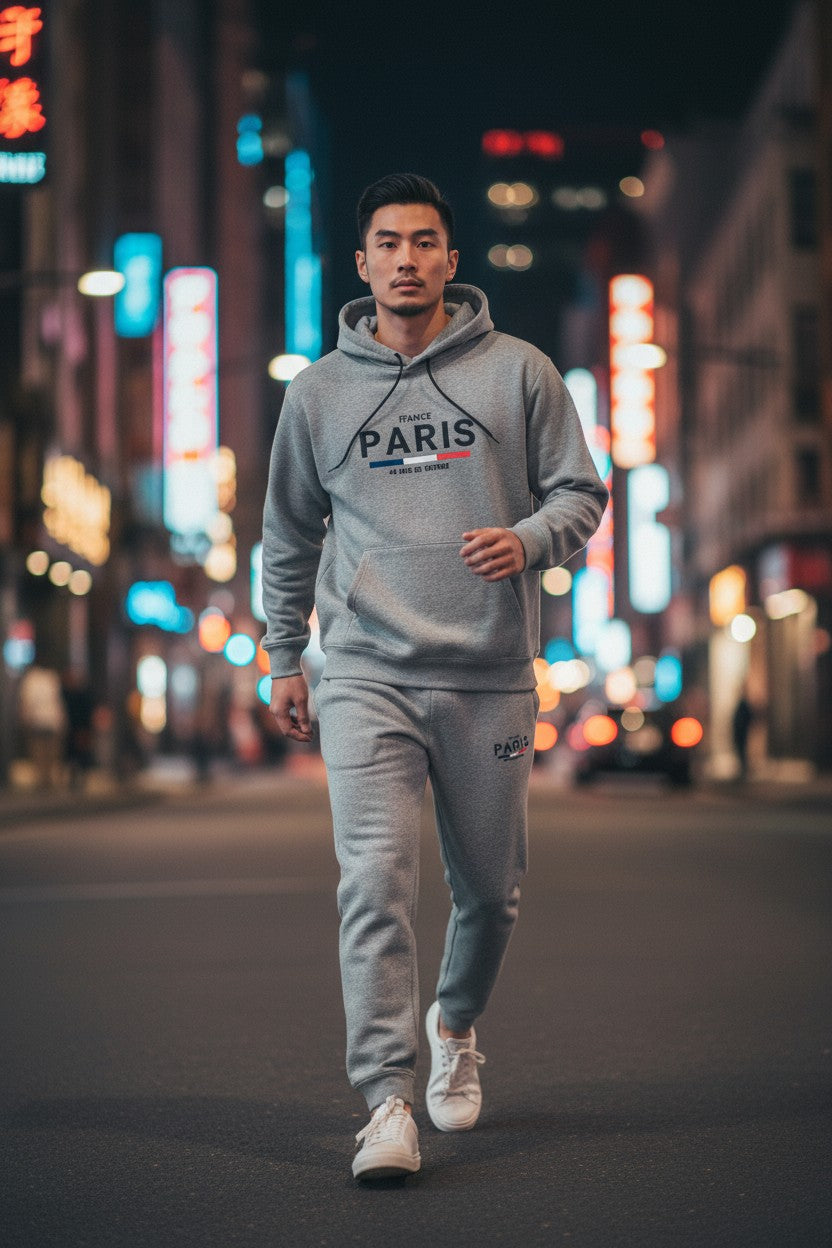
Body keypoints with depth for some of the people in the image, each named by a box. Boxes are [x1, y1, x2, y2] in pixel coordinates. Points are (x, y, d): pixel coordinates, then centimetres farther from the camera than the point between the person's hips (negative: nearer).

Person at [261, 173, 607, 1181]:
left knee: (489, 889, 11)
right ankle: (388, 1103, -10)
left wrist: (527, 540, -16)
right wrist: (282, 659, 17)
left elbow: (581, 491, 5)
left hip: (491, 675, 1)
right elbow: (290, 536, 18)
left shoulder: (519, 372, 4)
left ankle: (455, 1028, 39)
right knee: (375, 880, -13)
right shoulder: (318, 392, 8)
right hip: (366, 674, 0)